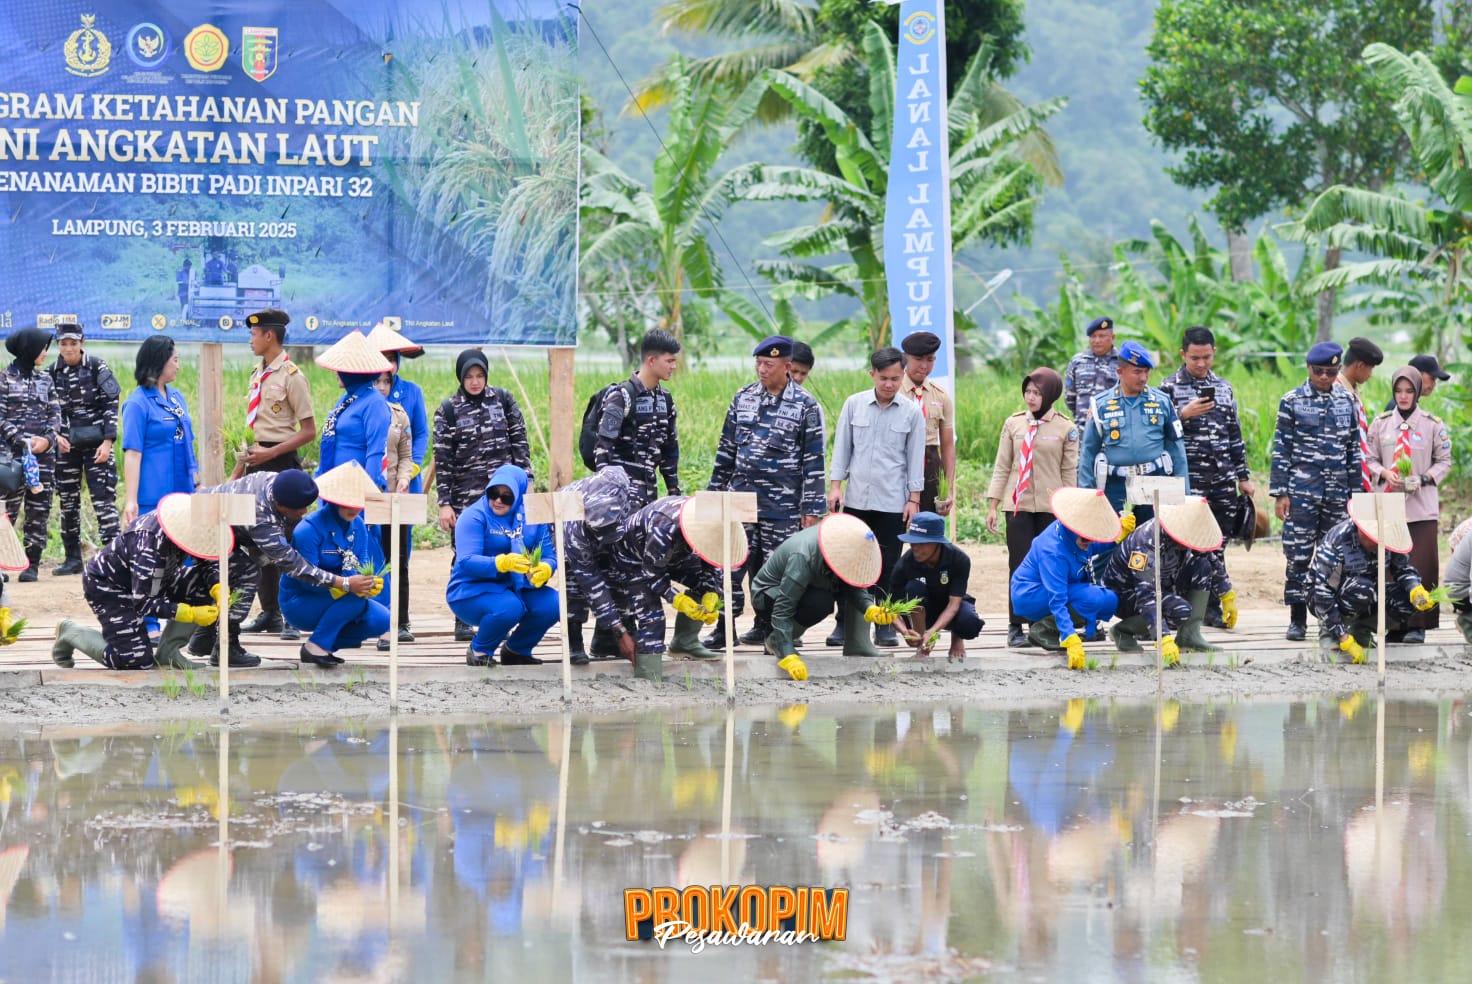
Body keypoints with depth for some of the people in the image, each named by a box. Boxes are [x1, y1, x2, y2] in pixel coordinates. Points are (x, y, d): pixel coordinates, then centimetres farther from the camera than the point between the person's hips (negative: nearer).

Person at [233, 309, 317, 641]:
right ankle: (269, 611, 18)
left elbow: (309, 431, -11)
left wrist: (270, 452, -19)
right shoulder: (258, 374, 14)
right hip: (258, 463, 9)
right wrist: (239, 470, 18)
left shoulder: (291, 376, -10)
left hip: (282, 464, -9)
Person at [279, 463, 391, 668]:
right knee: (355, 597, -30)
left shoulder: (357, 526, 0)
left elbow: (360, 567, -5)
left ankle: (327, 644, 5)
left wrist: (371, 583, -30)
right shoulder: (309, 530, -22)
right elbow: (307, 579, -25)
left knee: (381, 620, -12)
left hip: (333, 601, 7)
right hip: (298, 603, -7)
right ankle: (316, 645, -19)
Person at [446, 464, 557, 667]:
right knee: (510, 607, -35)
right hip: (473, 589, -5)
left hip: (516, 588, 5)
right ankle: (479, 651, -4)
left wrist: (544, 570, -27)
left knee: (552, 604, -21)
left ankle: (516, 649, 7)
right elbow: (467, 561, -23)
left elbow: (549, 556, -1)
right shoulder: (474, 516, -12)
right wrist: (502, 563, -40)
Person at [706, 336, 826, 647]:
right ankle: (724, 626, 2)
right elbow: (726, 448, 15)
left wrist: (811, 508, -8)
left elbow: (814, 460, -4)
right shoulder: (743, 398, 8)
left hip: (782, 503, -4)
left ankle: (768, 624, 14)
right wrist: (715, 490, 13)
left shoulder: (805, 405, -4)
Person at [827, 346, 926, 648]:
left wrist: (914, 499, 0)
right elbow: (842, 447, 7)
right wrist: (835, 486, 0)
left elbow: (915, 458, 4)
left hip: (893, 502, -1)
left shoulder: (911, 412, 1)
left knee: (887, 566, 2)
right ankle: (844, 624, 7)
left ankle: (885, 627, 7)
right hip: (856, 498, 1)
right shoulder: (854, 405, 3)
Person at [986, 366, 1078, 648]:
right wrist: (992, 505, 3)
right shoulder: (1013, 424, 5)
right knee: (1020, 567, -1)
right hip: (1018, 505, 1)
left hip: (1051, 508, -1)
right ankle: (1016, 627, 2)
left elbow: (1069, 472, 4)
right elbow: (1002, 466, 8)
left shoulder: (1065, 428, 2)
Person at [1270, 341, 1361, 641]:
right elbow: (1281, 449, -1)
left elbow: (1353, 450, 14)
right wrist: (1280, 493, -7)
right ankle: (1298, 620, 2)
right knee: (1298, 556, -4)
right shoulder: (1292, 401, 0)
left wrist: (1356, 492, 10)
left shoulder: (1346, 402, 10)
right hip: (1301, 491, -3)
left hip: (1337, 492, 3)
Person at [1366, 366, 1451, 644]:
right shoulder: (1381, 423, 9)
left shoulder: (1433, 425, 3)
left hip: (1421, 505, -2)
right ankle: (1395, 624, 5)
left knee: (1420, 566, -7)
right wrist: (1384, 473, -8)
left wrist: (1424, 479, -10)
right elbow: (1370, 459, 12)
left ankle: (1417, 625, -4)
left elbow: (1444, 462, 6)